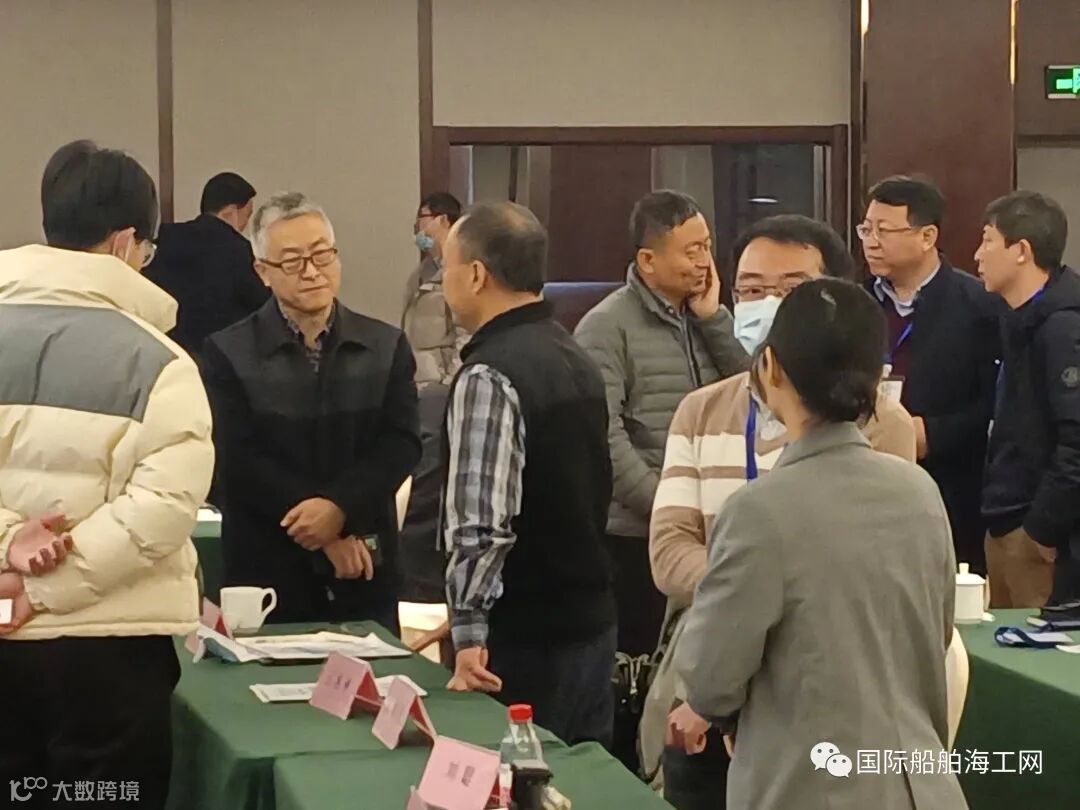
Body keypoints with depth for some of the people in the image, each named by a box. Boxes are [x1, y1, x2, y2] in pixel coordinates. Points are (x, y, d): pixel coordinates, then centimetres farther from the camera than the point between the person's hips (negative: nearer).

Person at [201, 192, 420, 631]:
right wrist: (324, 534, -14)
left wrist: (339, 506, -19)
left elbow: (402, 444, -2)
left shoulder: (386, 347, 7)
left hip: (366, 570, 2)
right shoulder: (229, 353, -1)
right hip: (269, 572, -2)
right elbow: (240, 462, -8)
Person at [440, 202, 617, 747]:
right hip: (591, 620, 8)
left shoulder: (489, 377, -18)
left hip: (525, 643, -8)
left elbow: (481, 523, -24)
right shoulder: (575, 359, 9)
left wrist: (468, 630, -18)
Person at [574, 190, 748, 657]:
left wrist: (712, 317, -5)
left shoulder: (706, 318, 12)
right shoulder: (607, 327, -7)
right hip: (636, 533, -6)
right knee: (638, 657, 0)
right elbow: (604, 435, -15)